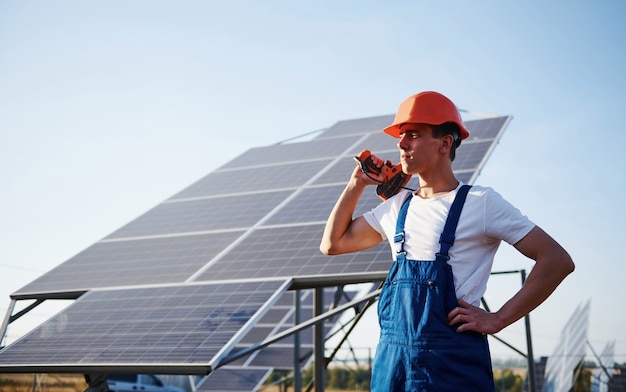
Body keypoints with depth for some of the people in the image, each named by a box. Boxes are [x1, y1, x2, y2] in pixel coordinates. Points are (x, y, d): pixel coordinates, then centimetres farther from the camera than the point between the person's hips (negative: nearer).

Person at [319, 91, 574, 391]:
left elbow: (558, 260, -9)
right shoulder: (396, 207, 10)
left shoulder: (480, 202, -7)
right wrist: (357, 184, 9)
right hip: (390, 357, 5)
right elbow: (332, 244, 17)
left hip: (453, 363, -5)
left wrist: (497, 320, -11)